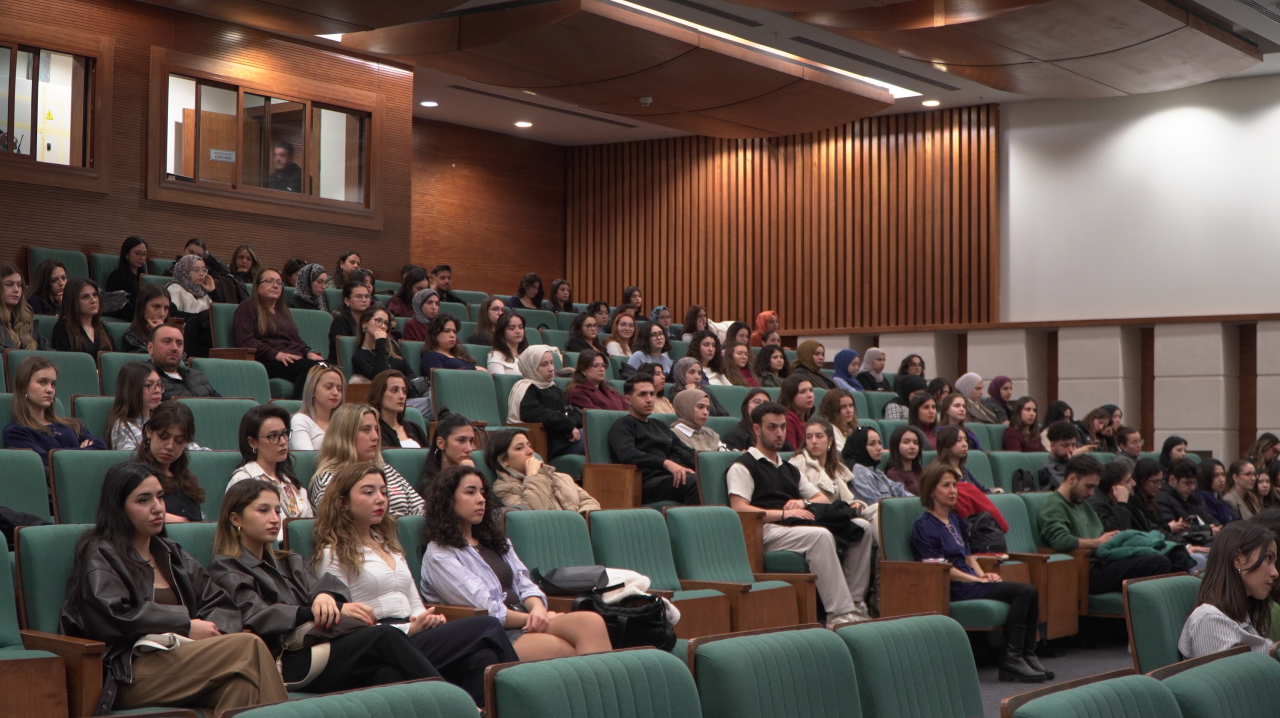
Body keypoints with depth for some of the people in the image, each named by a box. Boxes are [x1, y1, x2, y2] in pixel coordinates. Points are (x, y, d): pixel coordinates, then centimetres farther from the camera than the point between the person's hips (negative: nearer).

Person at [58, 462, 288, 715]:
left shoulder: (170, 554, 27)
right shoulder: (100, 557, 7)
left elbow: (221, 604, 20)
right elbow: (113, 617, -11)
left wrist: (213, 631, -4)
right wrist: (185, 626, -11)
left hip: (181, 659, 6)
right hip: (128, 674, -6)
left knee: (239, 680, -32)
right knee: (249, 647, -26)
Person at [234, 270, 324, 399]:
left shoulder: (283, 310, 33)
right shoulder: (247, 307, 10)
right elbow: (244, 341, -4)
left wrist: (308, 352, 10)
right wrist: (276, 354, -15)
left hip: (295, 358, 7)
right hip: (267, 362, -7)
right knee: (310, 367, -37)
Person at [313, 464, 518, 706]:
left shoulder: (390, 545, 27)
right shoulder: (333, 554, 3)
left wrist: (428, 619, 2)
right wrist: (409, 629, -14)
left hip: (411, 636, 7)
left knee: (482, 659, -28)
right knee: (486, 628, -25)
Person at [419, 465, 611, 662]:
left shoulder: (494, 541, 26)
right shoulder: (439, 556, 2)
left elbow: (524, 585, 17)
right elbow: (484, 609, -7)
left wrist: (538, 608, -6)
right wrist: (533, 618, -5)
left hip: (527, 623, 7)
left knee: (592, 622, -28)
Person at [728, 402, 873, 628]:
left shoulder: (789, 469, 32)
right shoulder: (743, 467, 6)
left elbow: (823, 499, 30)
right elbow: (739, 509, -9)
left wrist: (804, 502, 6)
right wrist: (783, 513, -17)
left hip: (797, 525, 8)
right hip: (767, 531, -8)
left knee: (862, 527, -11)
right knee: (820, 536, -36)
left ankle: (855, 602, -16)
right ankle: (839, 613, -37)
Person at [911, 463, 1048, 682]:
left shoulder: (956, 520, 21)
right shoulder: (924, 526, -6)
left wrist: (983, 574, 3)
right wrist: (979, 580, -14)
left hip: (971, 582, 8)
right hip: (953, 590, -8)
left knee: (1029, 592, -15)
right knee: (1024, 592, -22)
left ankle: (1027, 655, -13)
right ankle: (1011, 660, -20)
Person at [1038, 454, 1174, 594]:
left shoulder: (1082, 503, 22)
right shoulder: (1054, 507, -8)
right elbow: (1061, 541, -26)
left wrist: (1114, 538, 2)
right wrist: (1098, 542, -11)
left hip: (1104, 562, 10)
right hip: (1090, 573, -10)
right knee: (1158, 563, -21)